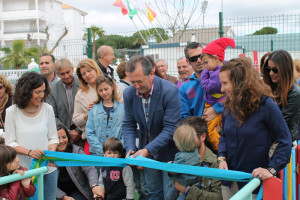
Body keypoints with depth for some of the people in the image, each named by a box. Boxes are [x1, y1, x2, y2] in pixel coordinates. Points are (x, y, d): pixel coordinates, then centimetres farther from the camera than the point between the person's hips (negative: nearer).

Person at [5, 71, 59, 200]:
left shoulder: (47, 109, -1)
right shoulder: (12, 112, -6)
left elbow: (53, 137, 6)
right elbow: (10, 143, -5)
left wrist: (52, 151, -14)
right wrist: (29, 152, -19)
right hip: (24, 170, -2)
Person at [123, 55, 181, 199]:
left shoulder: (170, 91, -24)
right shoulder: (128, 93, -7)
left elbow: (170, 128, -24)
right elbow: (128, 125, -1)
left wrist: (147, 149, -30)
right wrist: (130, 149, -18)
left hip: (168, 151, -4)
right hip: (146, 152, 5)